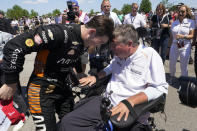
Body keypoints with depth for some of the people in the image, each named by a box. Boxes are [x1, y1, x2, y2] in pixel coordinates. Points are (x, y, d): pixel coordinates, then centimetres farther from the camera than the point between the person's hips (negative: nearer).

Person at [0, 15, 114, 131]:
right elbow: (15, 46, -27)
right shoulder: (61, 33, -29)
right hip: (43, 88, -7)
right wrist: (11, 83, -19)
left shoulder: (85, 40, -3)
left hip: (63, 86, 7)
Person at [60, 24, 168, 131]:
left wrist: (130, 102, -25)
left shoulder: (150, 55, -10)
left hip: (131, 111, -5)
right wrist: (96, 77, 15)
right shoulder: (119, 54, 10)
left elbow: (160, 88, -16)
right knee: (67, 121, -10)